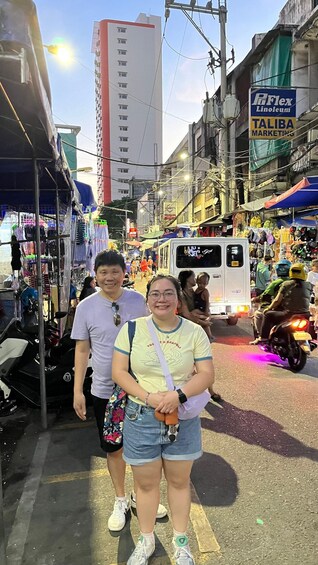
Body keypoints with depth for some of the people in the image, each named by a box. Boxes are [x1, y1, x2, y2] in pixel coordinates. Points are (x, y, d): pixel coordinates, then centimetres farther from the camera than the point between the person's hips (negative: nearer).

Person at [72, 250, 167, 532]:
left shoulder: (138, 301, -5)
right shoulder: (86, 307, -8)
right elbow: (82, 350, -1)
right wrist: (77, 390, -3)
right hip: (105, 390, -1)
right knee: (114, 448, 15)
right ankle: (121, 501, 40)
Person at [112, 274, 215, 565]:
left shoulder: (195, 332, -5)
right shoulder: (133, 328, -7)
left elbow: (207, 374, -5)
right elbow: (118, 371, -6)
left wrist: (178, 395, -22)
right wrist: (148, 396, -19)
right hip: (141, 417, 0)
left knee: (179, 481, 19)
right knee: (146, 484, 16)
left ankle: (181, 539, 44)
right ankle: (146, 539, 43)